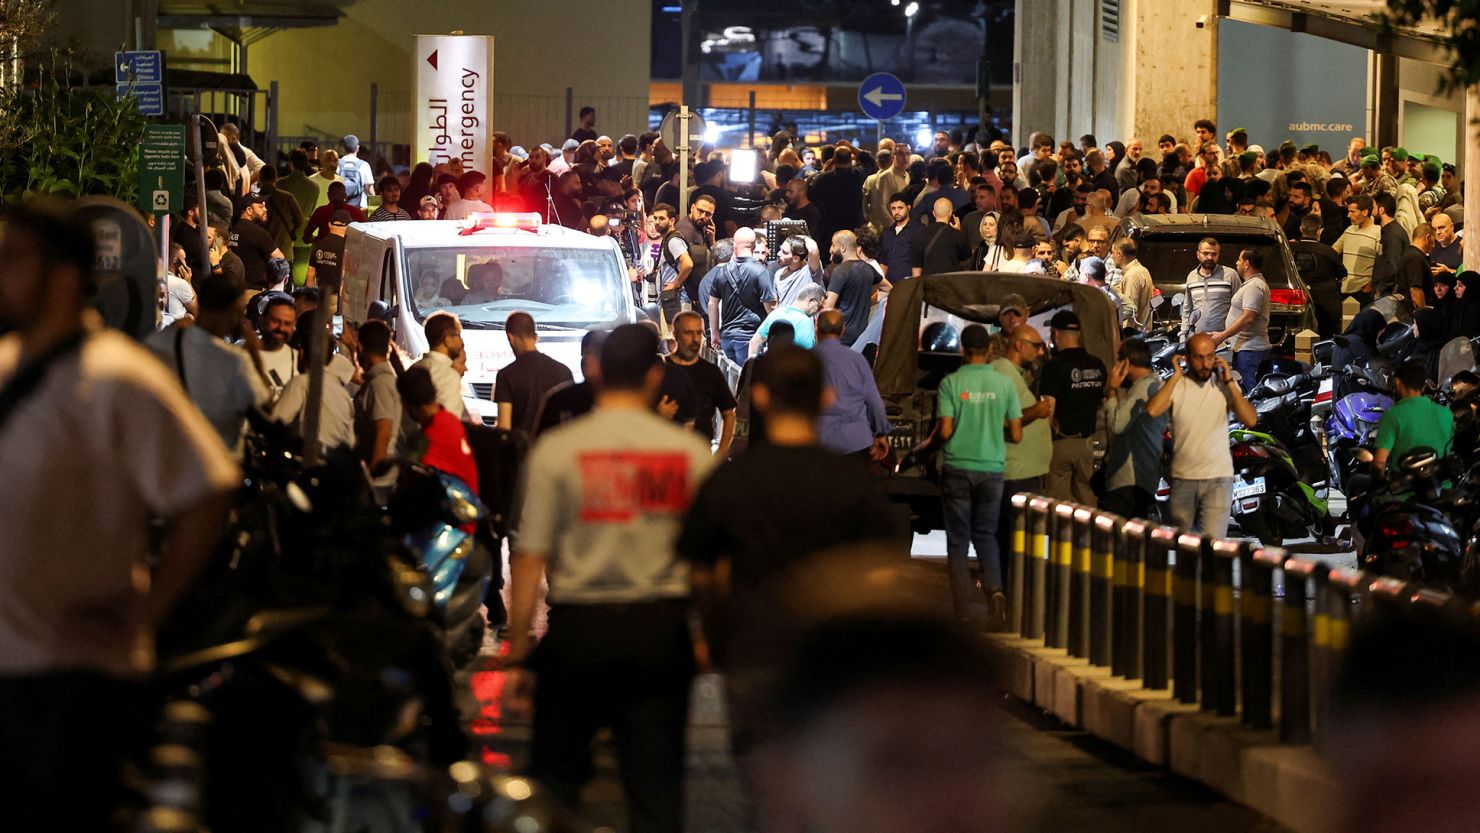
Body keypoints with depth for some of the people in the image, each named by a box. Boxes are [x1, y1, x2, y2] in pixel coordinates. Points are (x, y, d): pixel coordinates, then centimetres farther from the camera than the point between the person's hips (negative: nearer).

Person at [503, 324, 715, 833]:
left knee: (554, 777, 12)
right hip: (661, 629, 1)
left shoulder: (555, 451, -6)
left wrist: (517, 651, 1)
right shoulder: (691, 452, -2)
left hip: (579, 626, -1)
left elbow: (530, 559, -6)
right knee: (657, 785, 6)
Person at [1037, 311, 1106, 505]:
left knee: (1057, 505, -1)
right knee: (1086, 499, 11)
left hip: (1060, 443, -6)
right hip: (1087, 442, 6)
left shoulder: (1055, 366, -13)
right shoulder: (1097, 366, 7)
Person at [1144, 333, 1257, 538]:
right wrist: (1175, 376, -13)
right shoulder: (1176, 385, 0)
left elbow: (1250, 420, -10)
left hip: (1218, 478, -1)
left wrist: (1229, 382, -12)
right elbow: (1152, 411, -19)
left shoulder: (1223, 385, 2)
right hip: (1182, 478, 1)